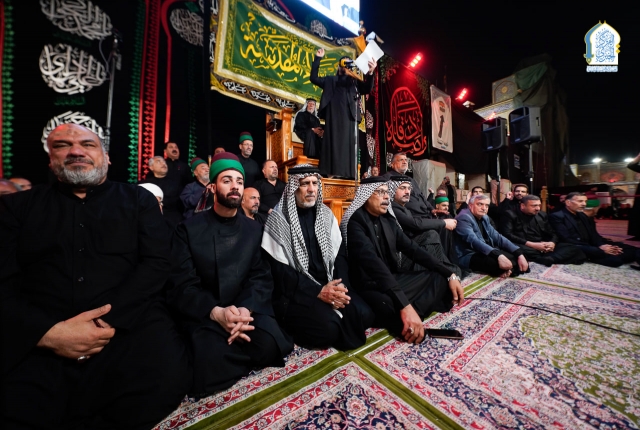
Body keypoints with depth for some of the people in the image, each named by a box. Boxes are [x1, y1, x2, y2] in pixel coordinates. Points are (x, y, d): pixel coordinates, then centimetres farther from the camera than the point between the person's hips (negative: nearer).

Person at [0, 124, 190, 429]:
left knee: (168, 376, -25)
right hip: (37, 338, 1)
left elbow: (156, 263, -1)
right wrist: (47, 331, -14)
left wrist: (108, 320, -13)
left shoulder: (138, 200, 11)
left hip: (129, 324, 1)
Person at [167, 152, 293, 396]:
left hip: (248, 308, 2)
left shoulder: (254, 230, 7)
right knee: (212, 363, -29)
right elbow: (181, 285, -6)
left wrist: (247, 309, -21)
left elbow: (262, 278, -1)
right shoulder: (188, 229, 1)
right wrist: (216, 312, -22)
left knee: (269, 346, -25)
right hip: (204, 313, -1)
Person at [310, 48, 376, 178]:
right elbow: (313, 78, 17)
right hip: (333, 115, 0)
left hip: (348, 116, 0)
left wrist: (370, 73, -9)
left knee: (347, 143, -8)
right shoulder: (330, 80, 24)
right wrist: (318, 59, 9)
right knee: (333, 142, -8)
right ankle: (332, 172, -10)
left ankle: (347, 173, -10)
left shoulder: (354, 81, 23)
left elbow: (367, 89, 7)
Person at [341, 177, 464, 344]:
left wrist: (449, 274, 1)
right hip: (369, 286, -8)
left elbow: (411, 248, 8)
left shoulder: (388, 219, 7)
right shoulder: (355, 221, -17)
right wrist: (405, 305, -36)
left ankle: (408, 319, -15)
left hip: (392, 278, 9)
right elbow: (372, 262, -30)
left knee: (441, 278, 1)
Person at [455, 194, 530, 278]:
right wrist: (498, 256, -40)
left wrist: (519, 254, -6)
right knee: (498, 263, -30)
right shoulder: (463, 218, -17)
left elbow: (497, 237, 7)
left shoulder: (484, 218, 12)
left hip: (486, 252, 9)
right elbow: (474, 241, -30)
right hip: (469, 256, -9)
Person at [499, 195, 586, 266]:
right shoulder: (510, 215, 0)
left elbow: (552, 234, 20)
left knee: (573, 249, -12)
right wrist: (531, 244, -17)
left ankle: (546, 259, -33)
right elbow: (507, 235, -12)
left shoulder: (542, 215, 20)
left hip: (543, 248, 7)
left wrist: (552, 243, -5)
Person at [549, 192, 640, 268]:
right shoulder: (556, 217, -9)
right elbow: (567, 240, -16)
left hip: (590, 247, 9)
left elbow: (593, 235, 14)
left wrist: (602, 245, -9)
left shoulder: (582, 216, 21)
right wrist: (599, 248, -18)